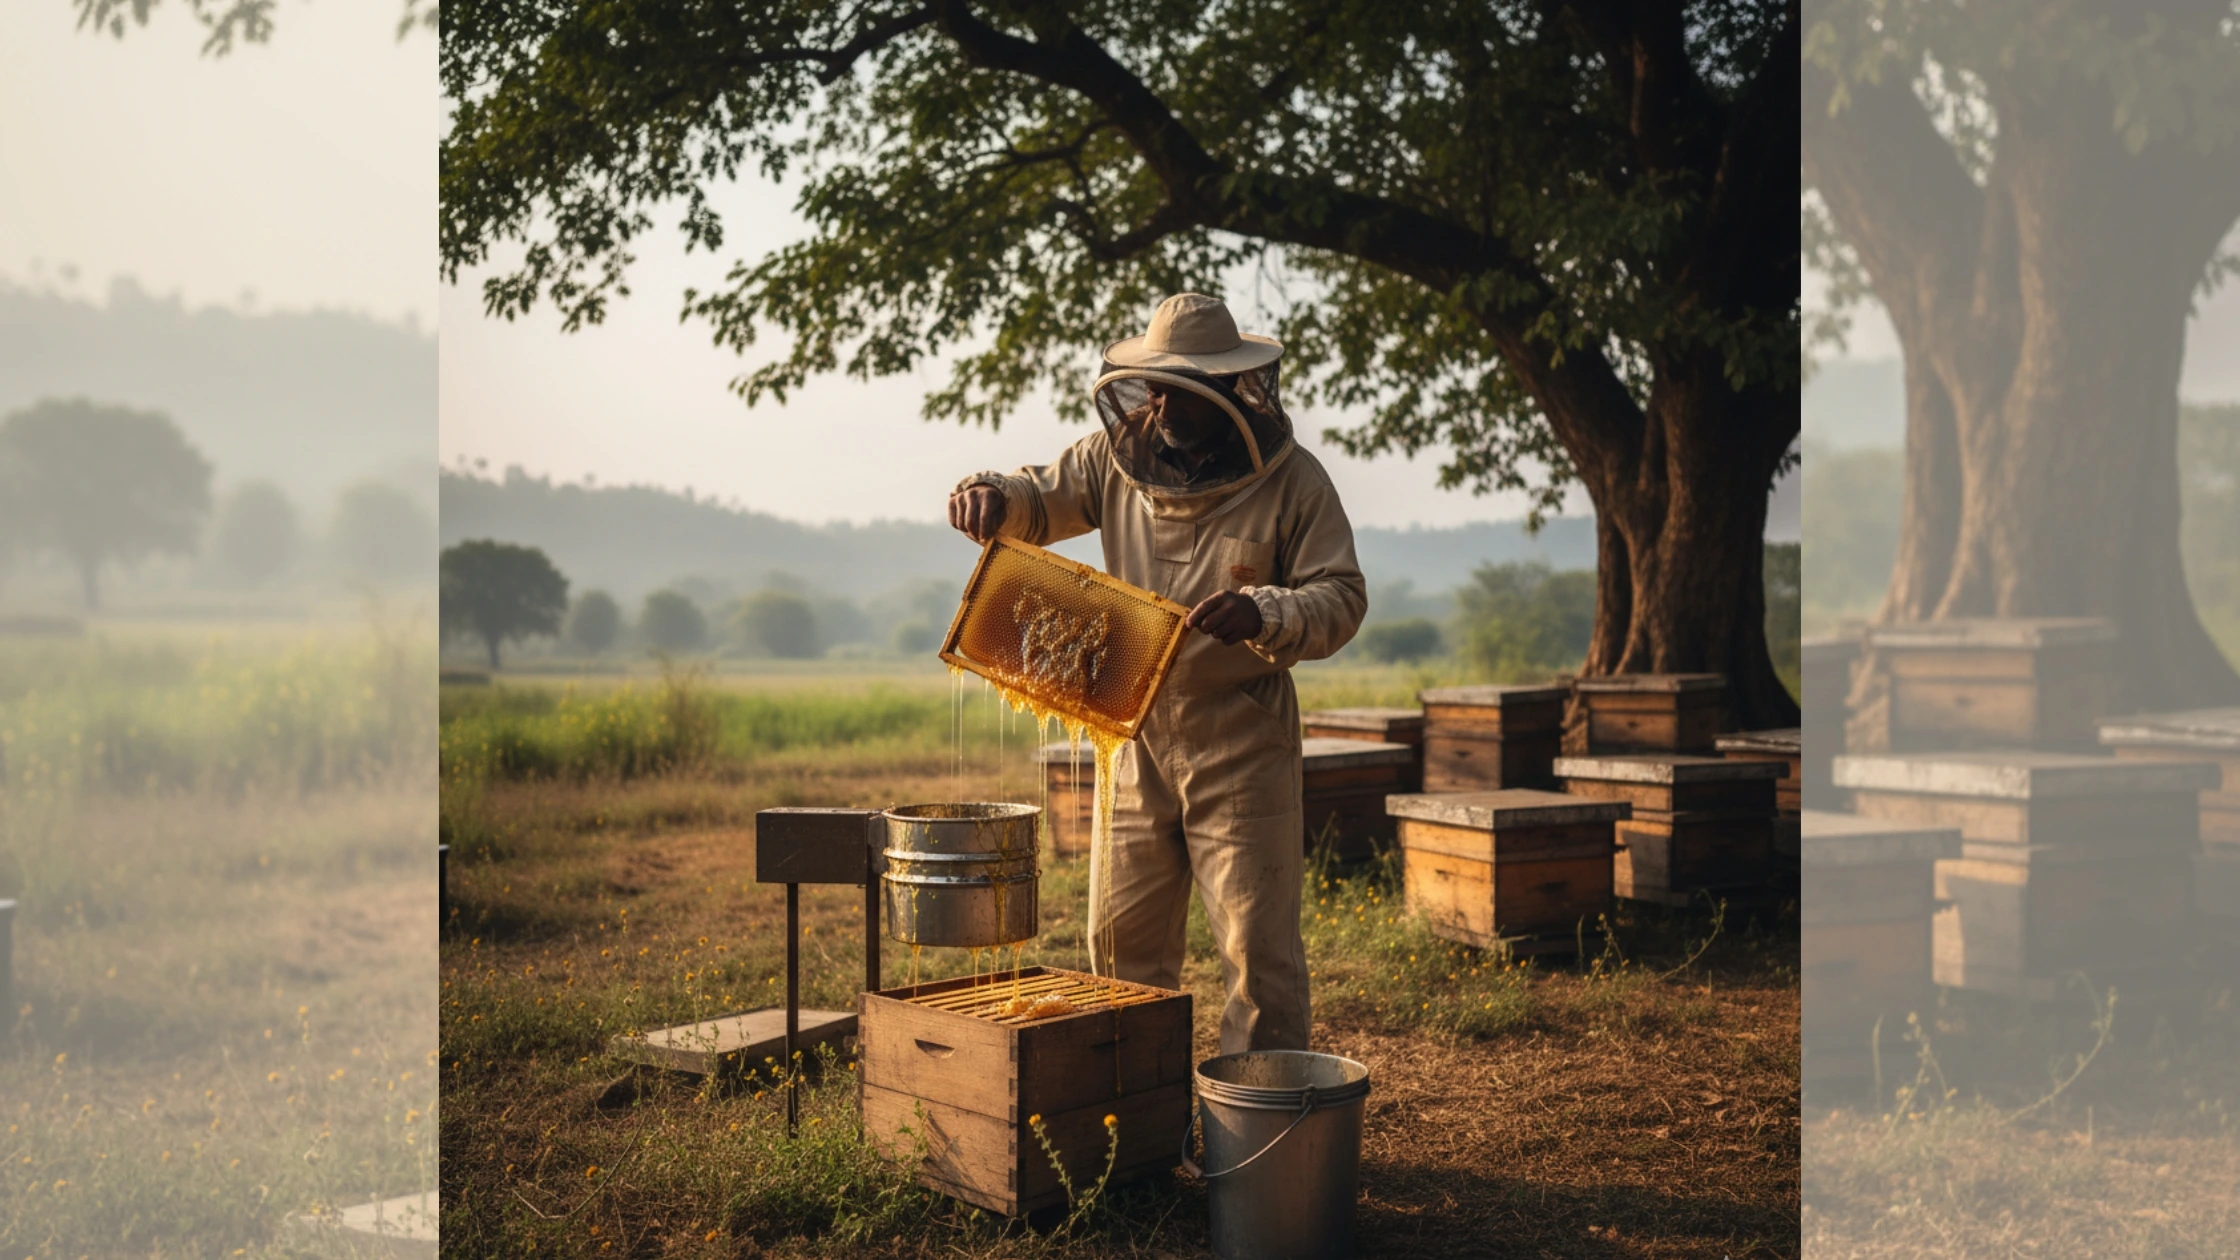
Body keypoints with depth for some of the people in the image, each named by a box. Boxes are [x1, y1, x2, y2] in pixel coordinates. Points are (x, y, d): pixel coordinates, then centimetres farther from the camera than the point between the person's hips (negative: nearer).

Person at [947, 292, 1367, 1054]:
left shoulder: (1291, 481, -7)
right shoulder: (1121, 456, 4)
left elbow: (1342, 597, -11)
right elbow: (1043, 499, 13)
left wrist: (1263, 615, -31)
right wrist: (992, 497, -11)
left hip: (1240, 745, -5)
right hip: (1134, 739, 5)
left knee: (1256, 944, -1)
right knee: (1121, 941, 13)